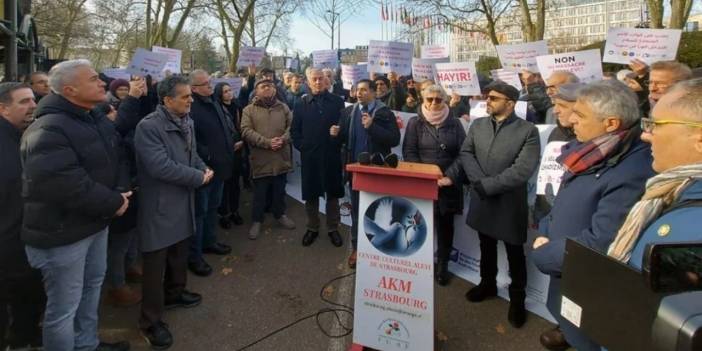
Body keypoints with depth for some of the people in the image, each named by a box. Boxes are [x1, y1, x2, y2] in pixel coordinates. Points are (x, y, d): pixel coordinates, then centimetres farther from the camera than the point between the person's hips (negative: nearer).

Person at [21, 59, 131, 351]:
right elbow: (62, 185, -35)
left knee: (92, 285, 24)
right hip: (62, 232, -10)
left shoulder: (98, 122, 6)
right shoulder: (47, 130, -24)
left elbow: (113, 161, 11)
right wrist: (113, 203, -24)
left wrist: (120, 192, -9)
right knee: (63, 307, 6)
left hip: (95, 222, 10)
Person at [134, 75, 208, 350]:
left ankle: (174, 292, 46)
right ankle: (150, 321, 18)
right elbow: (160, 167, -29)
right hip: (160, 205, -8)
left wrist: (204, 168, -5)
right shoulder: (149, 127, -22)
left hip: (183, 200, 8)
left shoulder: (186, 121, 5)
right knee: (155, 262, 3)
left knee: (180, 251, 23)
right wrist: (198, 177, -21)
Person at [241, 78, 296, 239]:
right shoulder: (249, 110, -1)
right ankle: (256, 220, 23)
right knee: (260, 193, 8)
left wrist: (282, 139, -16)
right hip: (261, 159, -3)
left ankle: (280, 214, 35)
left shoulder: (283, 107, 9)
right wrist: (267, 142, -20)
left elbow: (292, 126, 3)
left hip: (281, 157, 3)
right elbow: (246, 131, -11)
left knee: (279, 190, 16)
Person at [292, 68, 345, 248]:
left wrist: (338, 143, -8)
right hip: (309, 156, 1)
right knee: (310, 194, 9)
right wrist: (301, 146, -3)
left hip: (332, 155, -1)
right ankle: (312, 228, 25)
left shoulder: (337, 102, 3)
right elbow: (294, 130, 7)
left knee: (333, 193, 8)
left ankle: (333, 228, 23)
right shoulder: (301, 104, 7)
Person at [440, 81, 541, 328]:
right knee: (486, 248, 21)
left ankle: (517, 298, 31)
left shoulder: (528, 131, -12)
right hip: (482, 200, 4)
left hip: (510, 203, -4)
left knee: (515, 254, 12)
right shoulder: (477, 125, 3)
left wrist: (487, 185, -19)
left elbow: (521, 171, -20)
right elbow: (465, 155, -4)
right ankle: (487, 284, 42)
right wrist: (480, 182, -19)